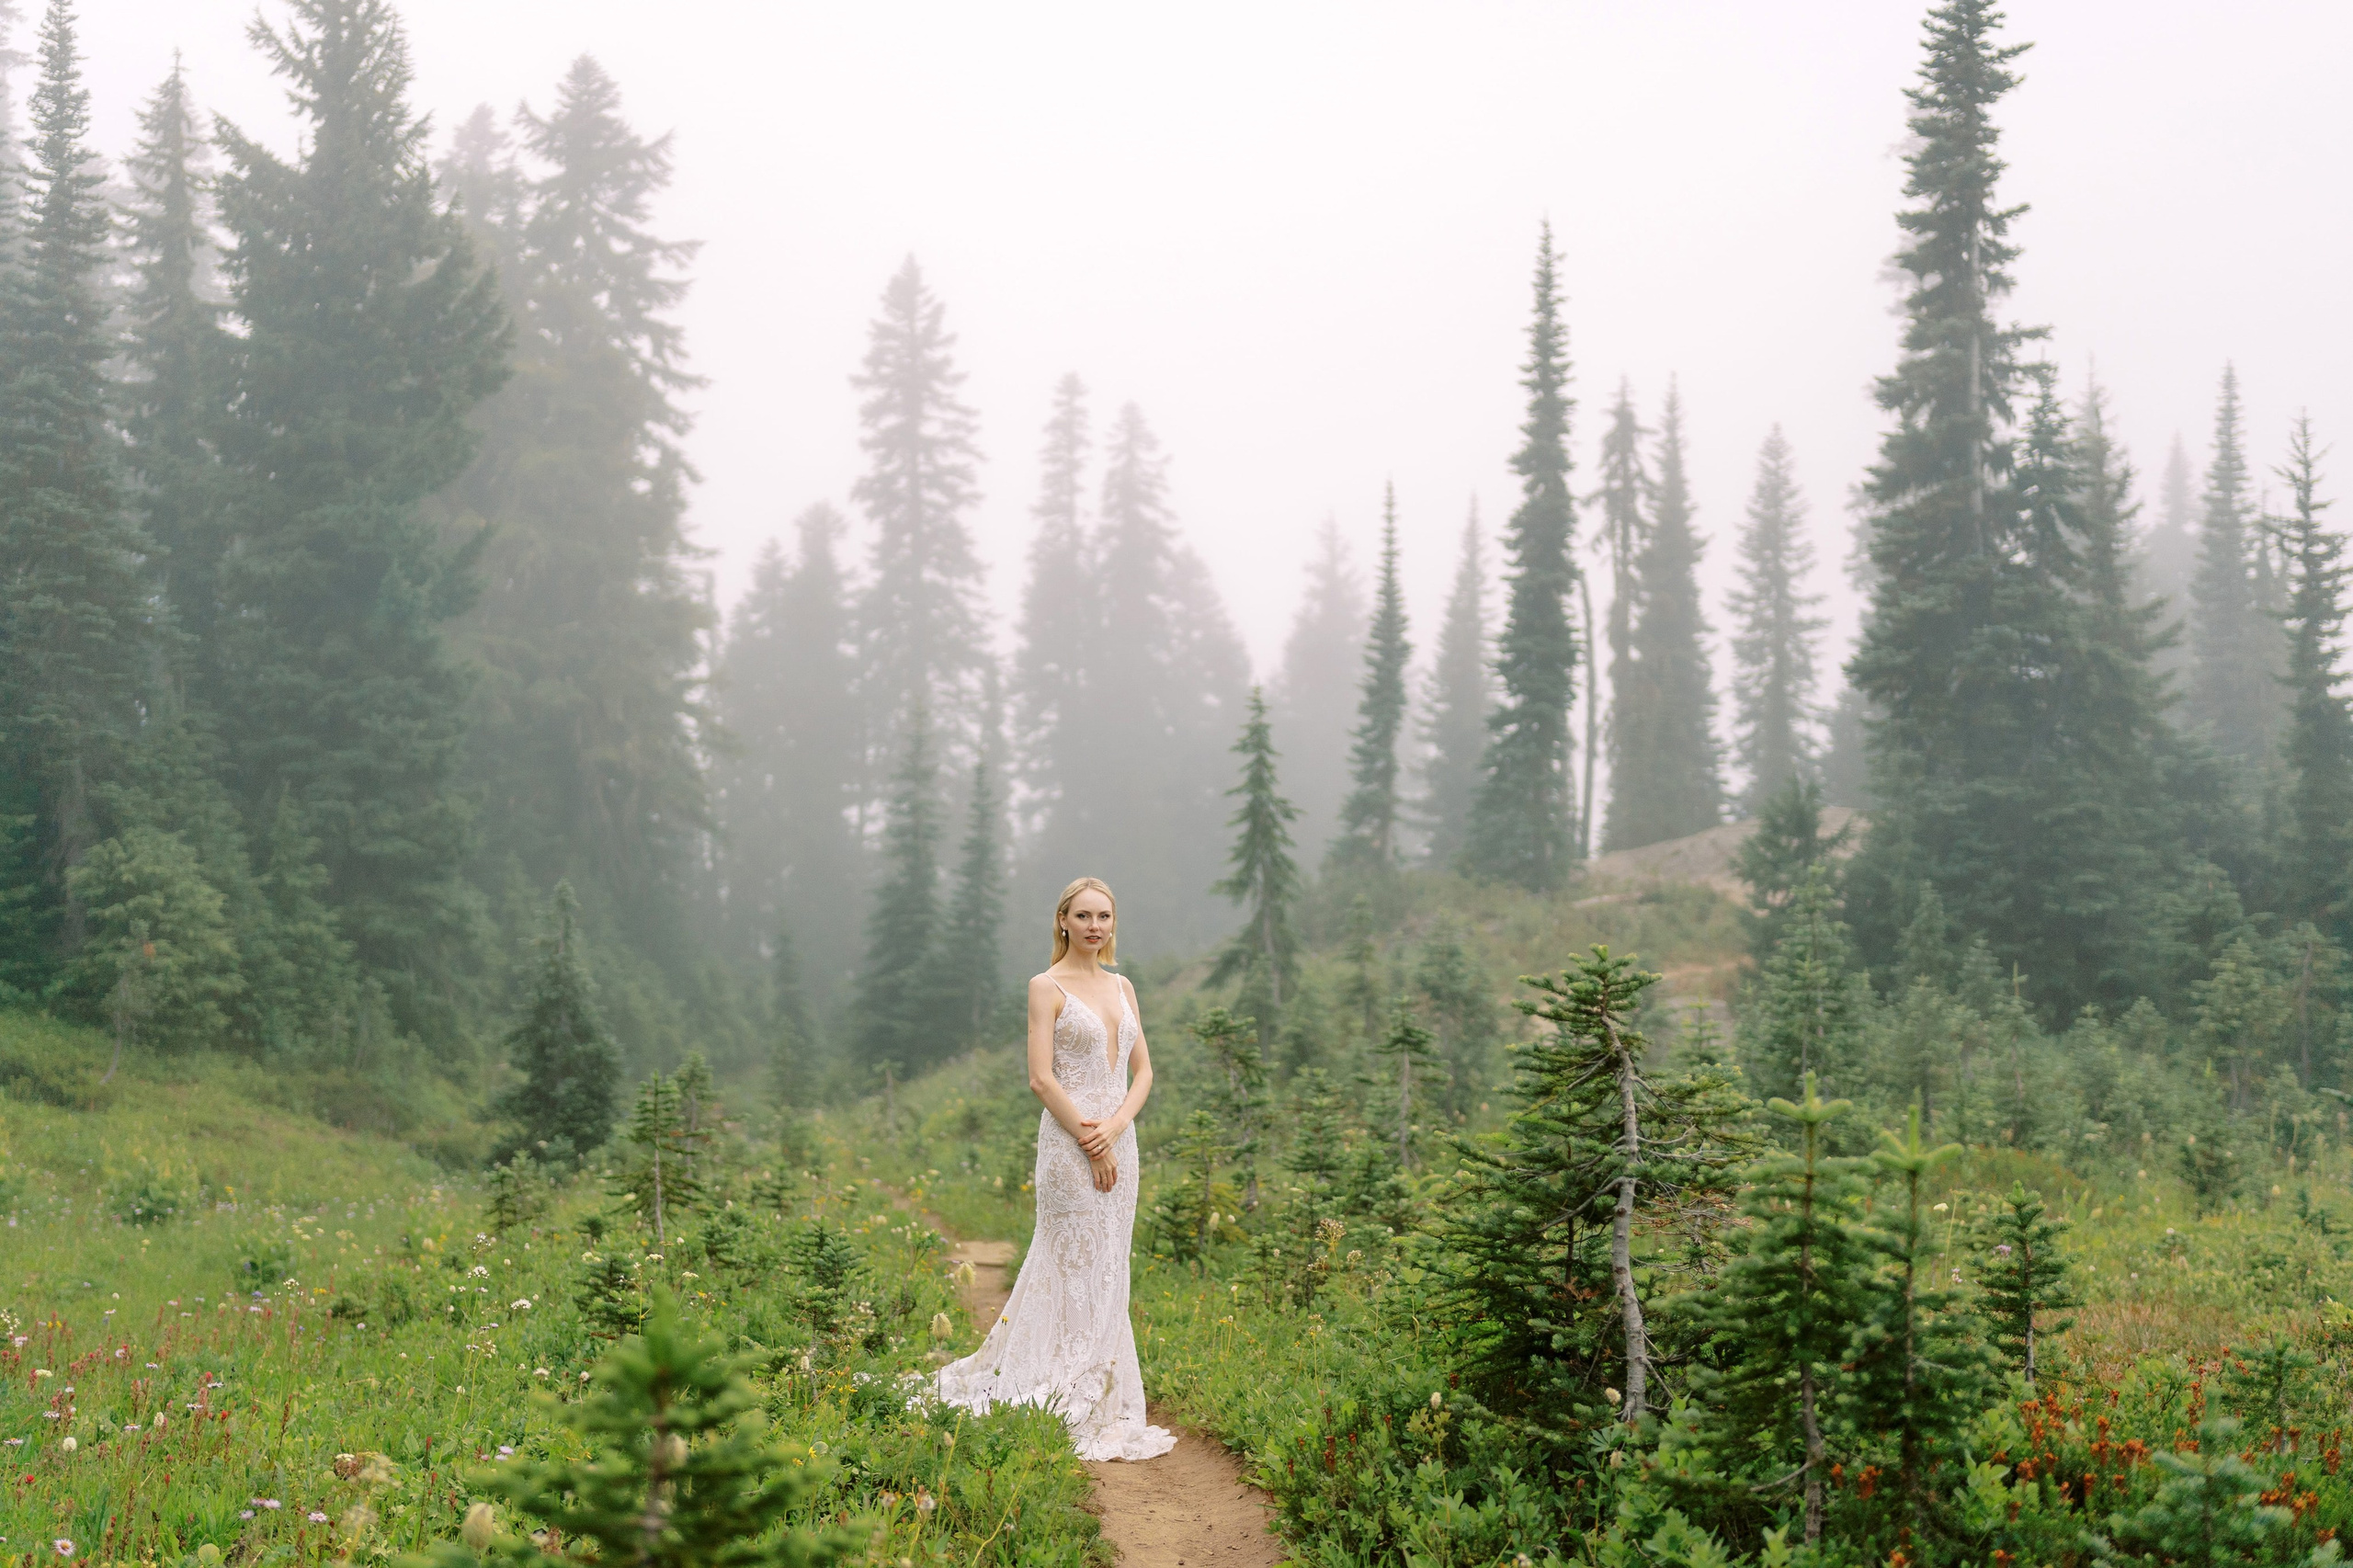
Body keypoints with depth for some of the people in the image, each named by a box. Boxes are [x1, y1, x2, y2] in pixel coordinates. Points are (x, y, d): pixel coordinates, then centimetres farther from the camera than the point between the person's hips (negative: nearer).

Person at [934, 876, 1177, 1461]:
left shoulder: (1123, 987, 14)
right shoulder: (1047, 986, -5)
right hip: (1069, 1139, -7)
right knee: (1085, 1273, -5)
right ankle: (1093, 1415, 2)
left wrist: (1115, 1127, -7)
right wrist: (1092, 1143, -13)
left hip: (1118, 1140, 7)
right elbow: (1042, 1079, -11)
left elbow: (1143, 1071, 11)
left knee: (1106, 1271, 9)